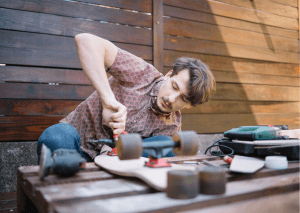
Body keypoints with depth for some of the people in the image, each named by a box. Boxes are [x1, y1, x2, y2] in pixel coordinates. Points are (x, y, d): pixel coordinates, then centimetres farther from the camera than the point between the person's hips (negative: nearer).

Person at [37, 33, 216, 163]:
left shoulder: (173, 126, -2)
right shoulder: (143, 74, -16)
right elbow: (86, 40, -29)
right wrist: (108, 99, -39)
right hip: (73, 142, -3)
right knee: (58, 135, -39)